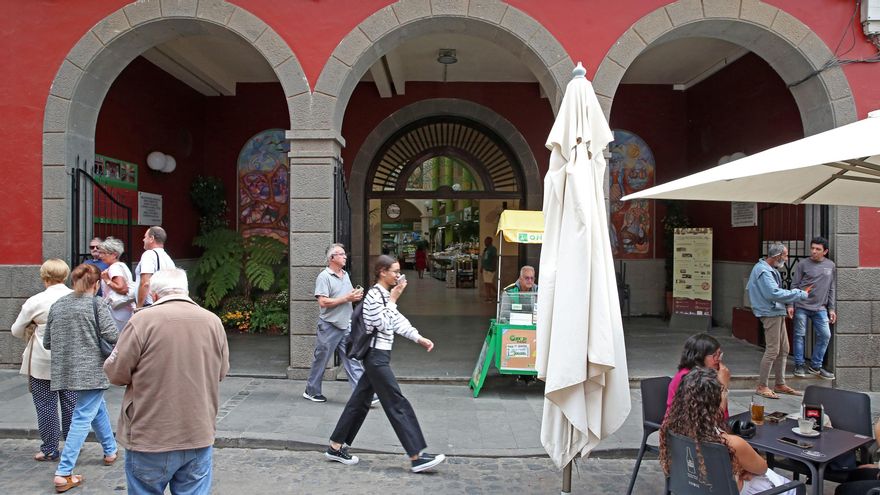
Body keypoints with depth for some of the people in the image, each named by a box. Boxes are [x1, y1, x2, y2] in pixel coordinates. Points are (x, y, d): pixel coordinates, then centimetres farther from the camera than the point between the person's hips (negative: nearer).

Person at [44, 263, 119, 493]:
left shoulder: (57, 305, 8)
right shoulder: (96, 304, -9)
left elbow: (47, 342, 12)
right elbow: (112, 335, -16)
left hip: (66, 370, 7)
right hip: (91, 370, -6)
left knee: (98, 407, 23)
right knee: (83, 418, -1)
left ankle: (110, 451, 38)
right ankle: (63, 474, -3)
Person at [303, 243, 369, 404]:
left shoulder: (345, 274, 12)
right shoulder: (324, 276, -12)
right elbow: (323, 302, -21)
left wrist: (356, 295, 1)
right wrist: (347, 298, -19)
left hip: (346, 326, 7)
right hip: (329, 326, -6)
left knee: (352, 360, 2)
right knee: (321, 360, 8)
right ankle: (311, 392, 25)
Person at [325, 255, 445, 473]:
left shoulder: (385, 294, 15)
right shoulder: (374, 294, -16)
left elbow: (398, 321, 16)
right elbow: (382, 324, -19)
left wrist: (419, 338, 8)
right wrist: (393, 299, -16)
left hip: (377, 356, 10)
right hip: (376, 356, -10)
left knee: (360, 401, 15)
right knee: (398, 404, -7)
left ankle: (336, 447, 24)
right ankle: (416, 457, -2)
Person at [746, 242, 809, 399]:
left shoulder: (769, 269, 17)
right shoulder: (763, 271, -17)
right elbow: (775, 293, -25)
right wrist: (801, 294, -19)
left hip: (777, 313, 11)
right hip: (770, 314, -11)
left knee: (783, 349, 14)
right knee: (772, 350, -9)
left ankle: (780, 384, 23)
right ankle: (761, 386, -2)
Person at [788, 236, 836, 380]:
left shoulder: (831, 266, 9)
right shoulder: (802, 265, -1)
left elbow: (832, 289, 13)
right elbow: (794, 286, 0)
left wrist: (831, 308, 10)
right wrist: (790, 305, -6)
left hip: (820, 308, 3)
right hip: (801, 306, -3)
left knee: (825, 335, 0)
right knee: (800, 335, 1)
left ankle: (815, 366, 13)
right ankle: (799, 365, 11)